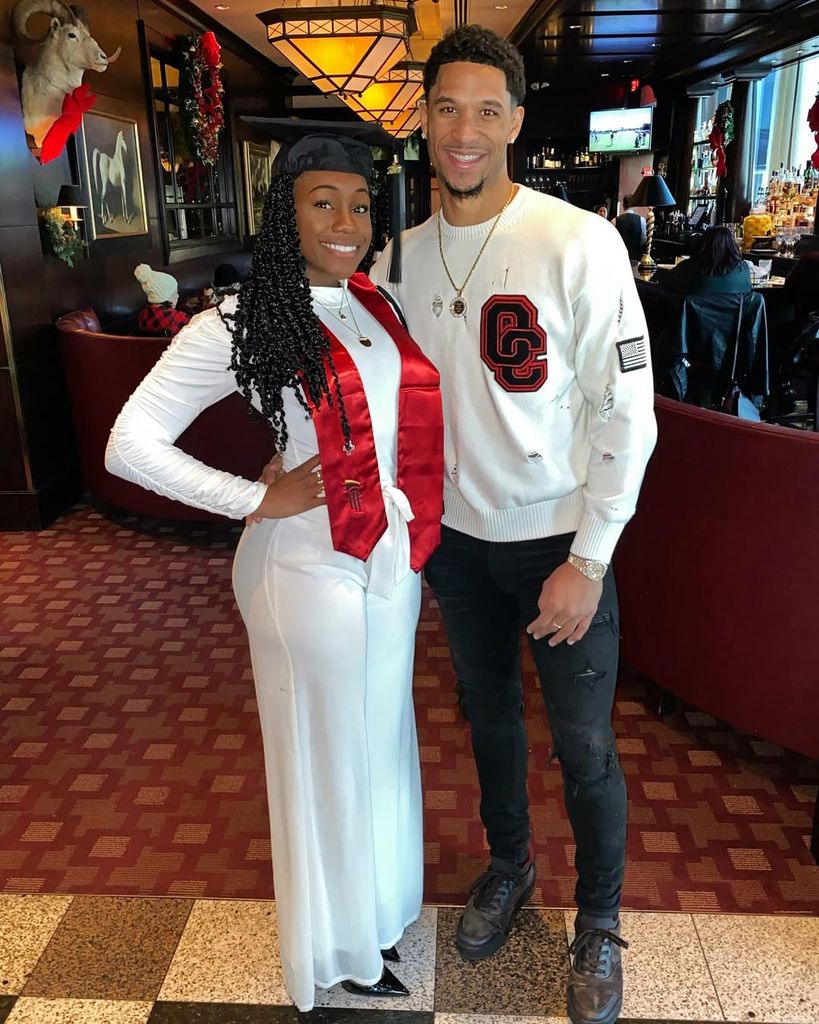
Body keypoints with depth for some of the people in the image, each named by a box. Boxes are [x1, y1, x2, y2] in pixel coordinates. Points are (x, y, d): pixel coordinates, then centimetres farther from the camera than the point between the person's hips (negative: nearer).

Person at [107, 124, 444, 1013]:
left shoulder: (378, 308, 6)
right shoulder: (242, 323, -13)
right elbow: (130, 443, -14)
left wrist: (417, 539, 5)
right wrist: (257, 500, -15)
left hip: (391, 561, 6)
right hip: (312, 571, -6)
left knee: (381, 736, 21)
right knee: (325, 755, 11)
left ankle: (379, 903, 48)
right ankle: (338, 951, 38)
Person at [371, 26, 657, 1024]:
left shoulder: (580, 243, -14)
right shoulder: (401, 257, 0)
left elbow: (627, 412, -14)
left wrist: (588, 562, -16)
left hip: (559, 542, -4)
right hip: (455, 540, 4)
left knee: (584, 749, 8)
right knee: (489, 717, 21)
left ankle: (599, 921, 35)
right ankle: (508, 865, 48)